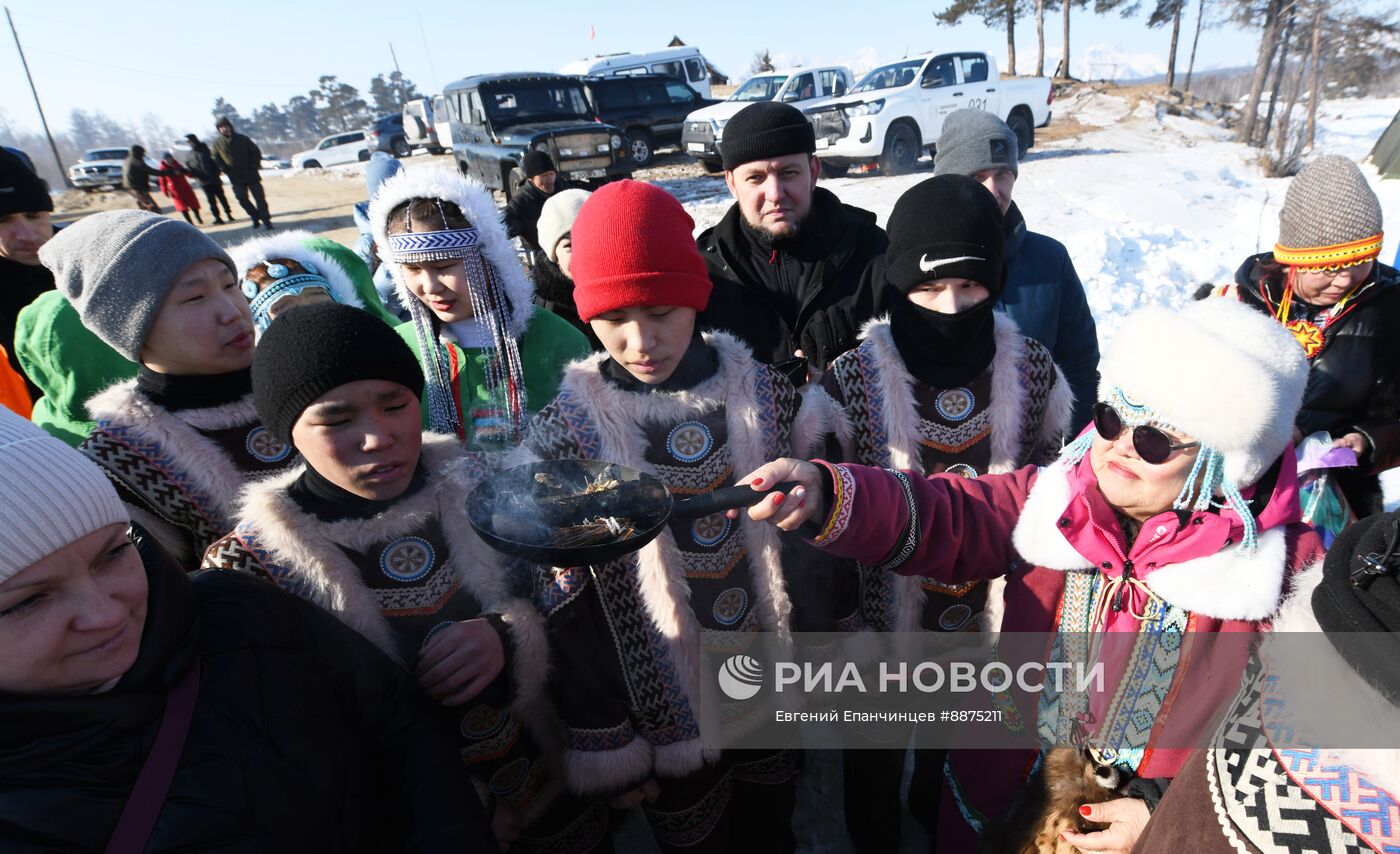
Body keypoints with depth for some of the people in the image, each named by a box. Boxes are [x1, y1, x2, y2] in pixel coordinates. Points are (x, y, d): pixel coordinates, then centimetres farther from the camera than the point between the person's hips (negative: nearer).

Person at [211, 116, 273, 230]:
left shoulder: (242, 139, -1)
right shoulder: (217, 143, 2)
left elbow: (256, 152, 3)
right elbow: (216, 160, 7)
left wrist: (254, 167, -6)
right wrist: (226, 170, -6)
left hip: (251, 175, -1)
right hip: (236, 178, 1)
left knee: (259, 197, -4)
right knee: (242, 199, -1)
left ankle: (266, 219, 0)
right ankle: (255, 216, 16)